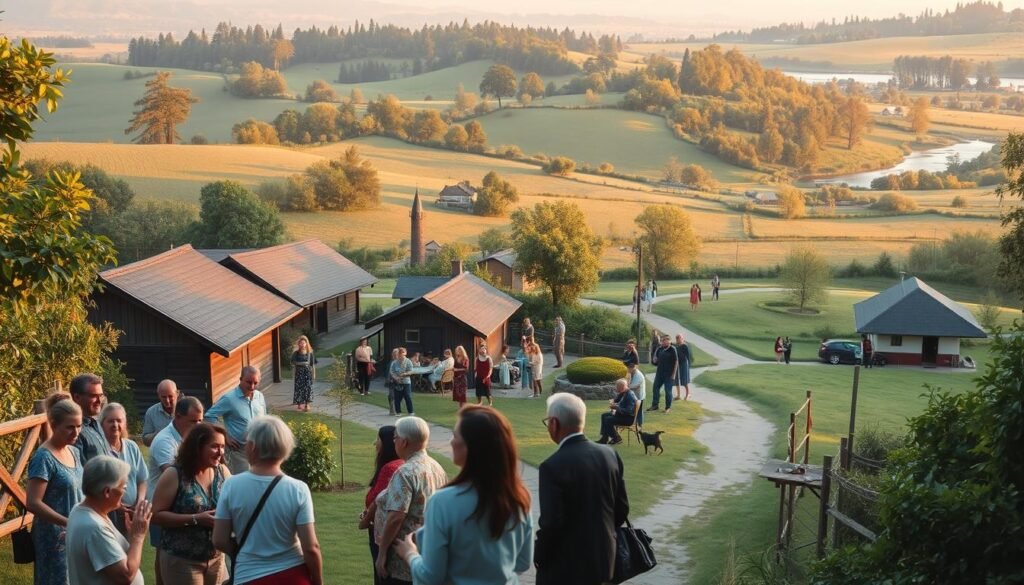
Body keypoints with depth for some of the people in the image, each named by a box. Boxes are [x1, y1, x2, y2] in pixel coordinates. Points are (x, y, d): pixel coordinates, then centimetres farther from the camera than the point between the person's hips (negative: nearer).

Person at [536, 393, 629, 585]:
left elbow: (551, 523, -21)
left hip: (565, 566, -6)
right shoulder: (609, 454, -3)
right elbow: (622, 508, 4)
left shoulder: (553, 466, -22)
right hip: (602, 557, 6)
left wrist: (539, 555, -5)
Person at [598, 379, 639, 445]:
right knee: (604, 415, 13)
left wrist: (616, 407, -28)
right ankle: (604, 437, 11)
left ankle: (616, 438, -3)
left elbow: (629, 411, -30)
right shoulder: (622, 393, 4)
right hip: (621, 413, 10)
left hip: (629, 418, -10)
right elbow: (616, 400, 22)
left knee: (608, 420, -21)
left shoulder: (630, 395, -25)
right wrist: (612, 401, -2)